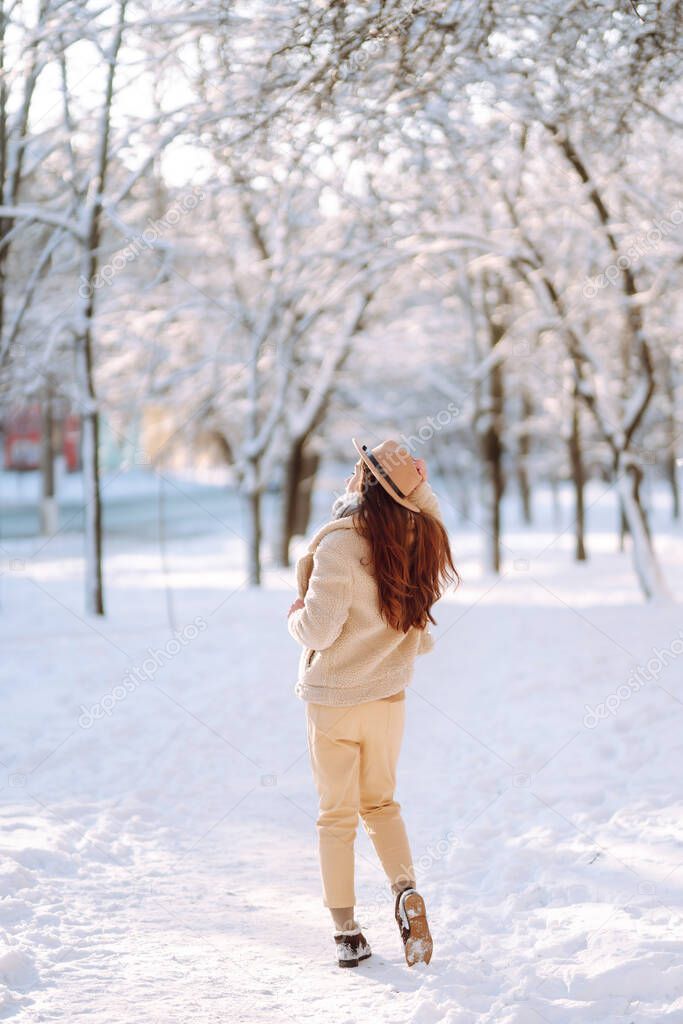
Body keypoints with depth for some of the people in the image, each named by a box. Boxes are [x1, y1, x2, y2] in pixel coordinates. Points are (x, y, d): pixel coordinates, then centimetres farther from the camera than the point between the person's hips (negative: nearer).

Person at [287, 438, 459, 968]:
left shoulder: (340, 543, -22)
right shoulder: (420, 538, -4)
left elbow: (320, 630, -23)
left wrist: (296, 611, -2)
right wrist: (420, 486, 6)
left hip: (334, 701, -5)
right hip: (390, 695, 5)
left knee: (337, 815, 8)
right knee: (380, 801, 22)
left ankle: (346, 931, 11)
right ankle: (407, 891, 1)